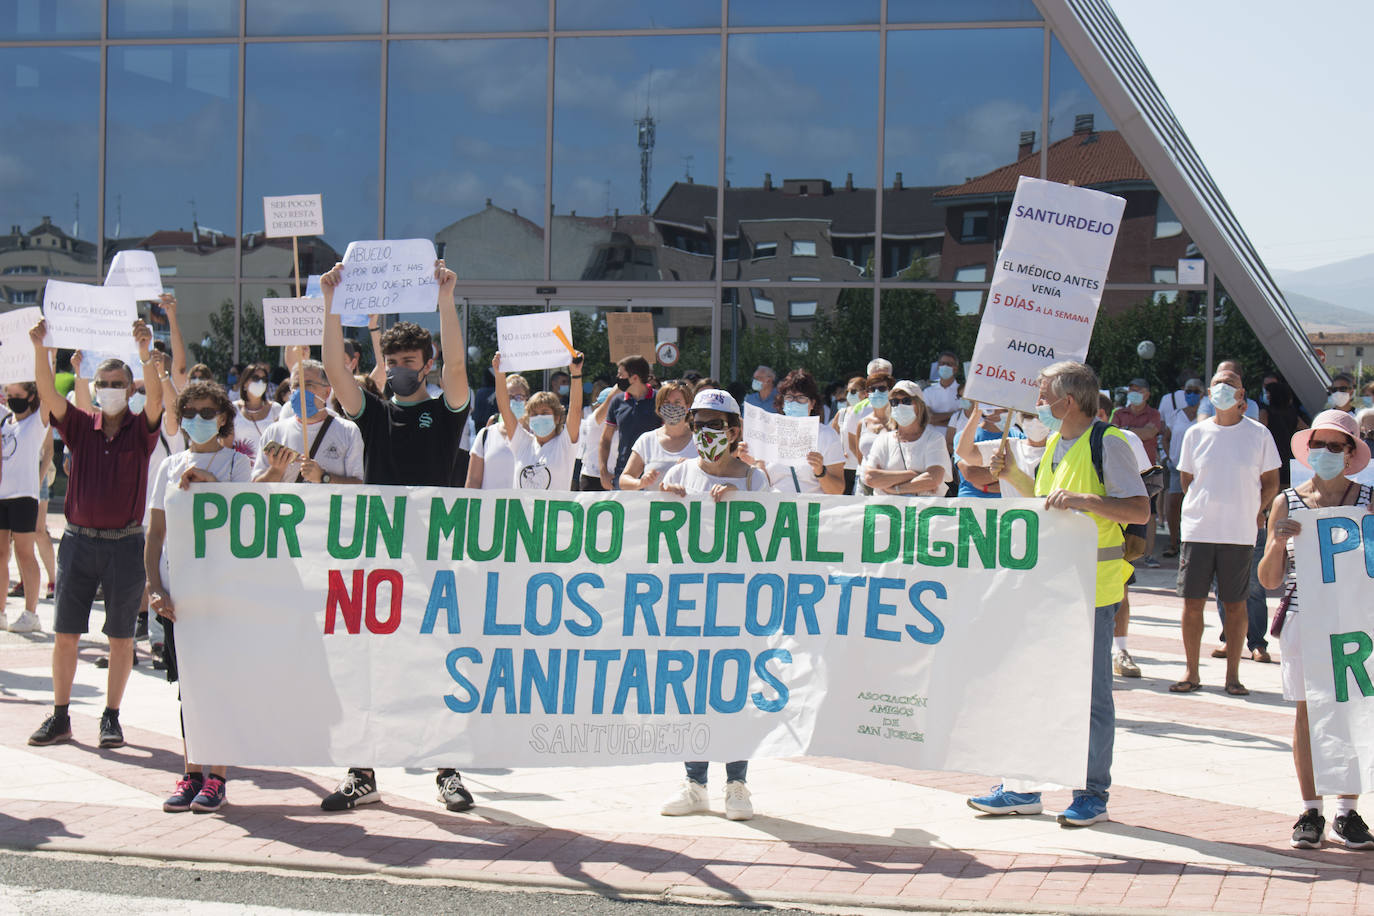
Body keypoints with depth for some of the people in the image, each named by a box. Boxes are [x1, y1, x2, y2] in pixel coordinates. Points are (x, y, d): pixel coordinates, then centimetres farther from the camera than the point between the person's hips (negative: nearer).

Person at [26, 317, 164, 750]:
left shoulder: (141, 429, 1)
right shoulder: (81, 426, 6)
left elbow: (156, 396, -18)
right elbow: (48, 393, -7)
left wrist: (146, 352, -33)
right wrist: (39, 348, -22)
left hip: (125, 543, -2)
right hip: (79, 540, 2)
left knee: (121, 637, 4)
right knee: (65, 633, 4)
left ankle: (111, 718, 13)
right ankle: (60, 717, 14)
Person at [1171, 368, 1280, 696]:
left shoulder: (1258, 434, 2)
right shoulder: (1196, 433, 6)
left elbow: (1271, 483, 9)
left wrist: (1254, 512, 1)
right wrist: (1205, 509, 7)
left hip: (1240, 533, -1)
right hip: (1198, 530, 1)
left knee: (1235, 604, 3)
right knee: (1192, 602, 1)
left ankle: (1233, 675, 11)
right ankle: (1191, 672, 11)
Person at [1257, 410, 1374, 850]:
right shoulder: (1286, 503, 5)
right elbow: (1269, 580, 5)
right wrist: (1279, 542, -13)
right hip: (1302, 620, 1)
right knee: (1307, 711, 4)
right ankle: (1310, 811, 12)